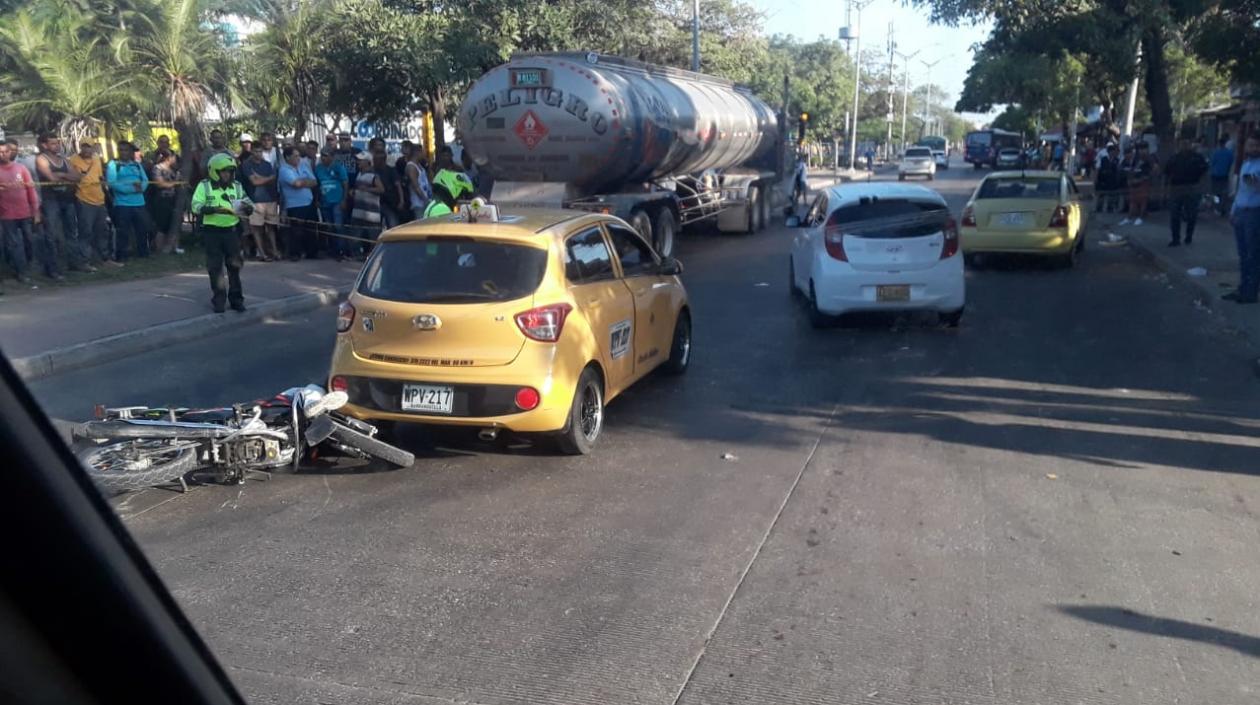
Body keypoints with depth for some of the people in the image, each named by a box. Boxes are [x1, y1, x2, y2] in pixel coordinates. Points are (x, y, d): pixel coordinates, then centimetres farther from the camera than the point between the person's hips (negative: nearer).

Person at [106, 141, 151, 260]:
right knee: (123, 231, -1)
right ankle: (121, 256, 7)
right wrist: (131, 188, -18)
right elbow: (112, 183, -13)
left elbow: (145, 180, 9)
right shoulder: (113, 164, -1)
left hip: (139, 203, 5)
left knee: (143, 229, 12)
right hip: (122, 204, -5)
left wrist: (140, 186, -15)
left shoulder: (137, 164, 15)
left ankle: (143, 253, 25)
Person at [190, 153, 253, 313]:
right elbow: (196, 207, -12)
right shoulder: (204, 186, -2)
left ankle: (236, 298, 14)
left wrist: (246, 207, -17)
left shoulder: (237, 186, 8)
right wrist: (215, 209, -26)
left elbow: (249, 205, 7)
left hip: (232, 230, 2)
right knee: (215, 267, 2)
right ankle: (218, 299, 11)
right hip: (212, 231, -2)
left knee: (235, 265, 5)